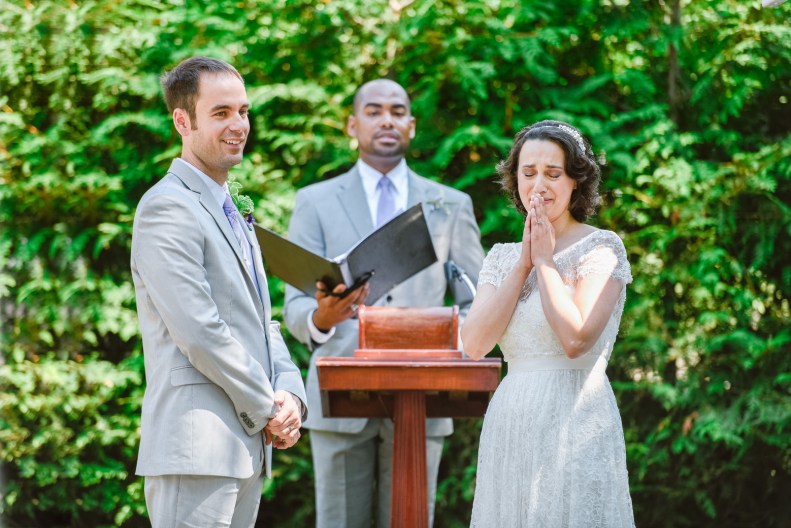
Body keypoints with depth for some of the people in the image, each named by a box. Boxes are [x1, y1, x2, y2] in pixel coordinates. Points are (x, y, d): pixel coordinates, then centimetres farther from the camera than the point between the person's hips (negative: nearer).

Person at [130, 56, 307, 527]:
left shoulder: (231, 213, 21)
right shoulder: (167, 209, -10)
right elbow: (199, 332, -17)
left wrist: (291, 394, 2)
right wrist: (267, 410, -9)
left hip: (248, 447, 9)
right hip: (197, 448, -9)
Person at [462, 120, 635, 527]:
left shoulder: (601, 248, -3)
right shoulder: (503, 256, 12)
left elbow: (576, 339, -18)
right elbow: (474, 345, -2)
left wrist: (545, 260, -9)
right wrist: (524, 263, -4)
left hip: (574, 423, -5)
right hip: (509, 428, 5)